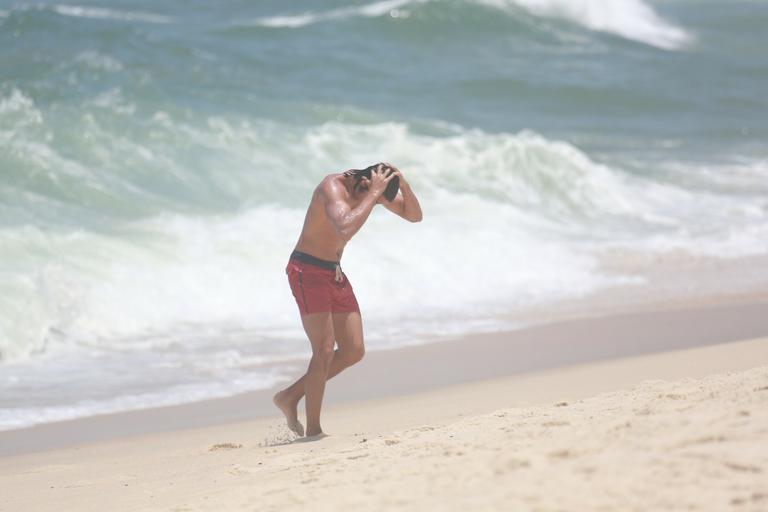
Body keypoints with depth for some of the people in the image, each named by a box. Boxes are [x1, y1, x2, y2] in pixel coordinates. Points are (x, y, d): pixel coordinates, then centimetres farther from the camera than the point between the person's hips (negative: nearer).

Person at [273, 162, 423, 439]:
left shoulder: (371, 188, 0)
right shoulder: (333, 187, -25)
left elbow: (414, 216, 1)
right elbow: (345, 229, -43)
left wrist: (403, 185, -17)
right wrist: (374, 194, -38)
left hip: (335, 274, 9)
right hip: (307, 271, -9)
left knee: (353, 351, 4)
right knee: (325, 351, -16)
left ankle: (290, 396, 15)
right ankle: (313, 430, -10)